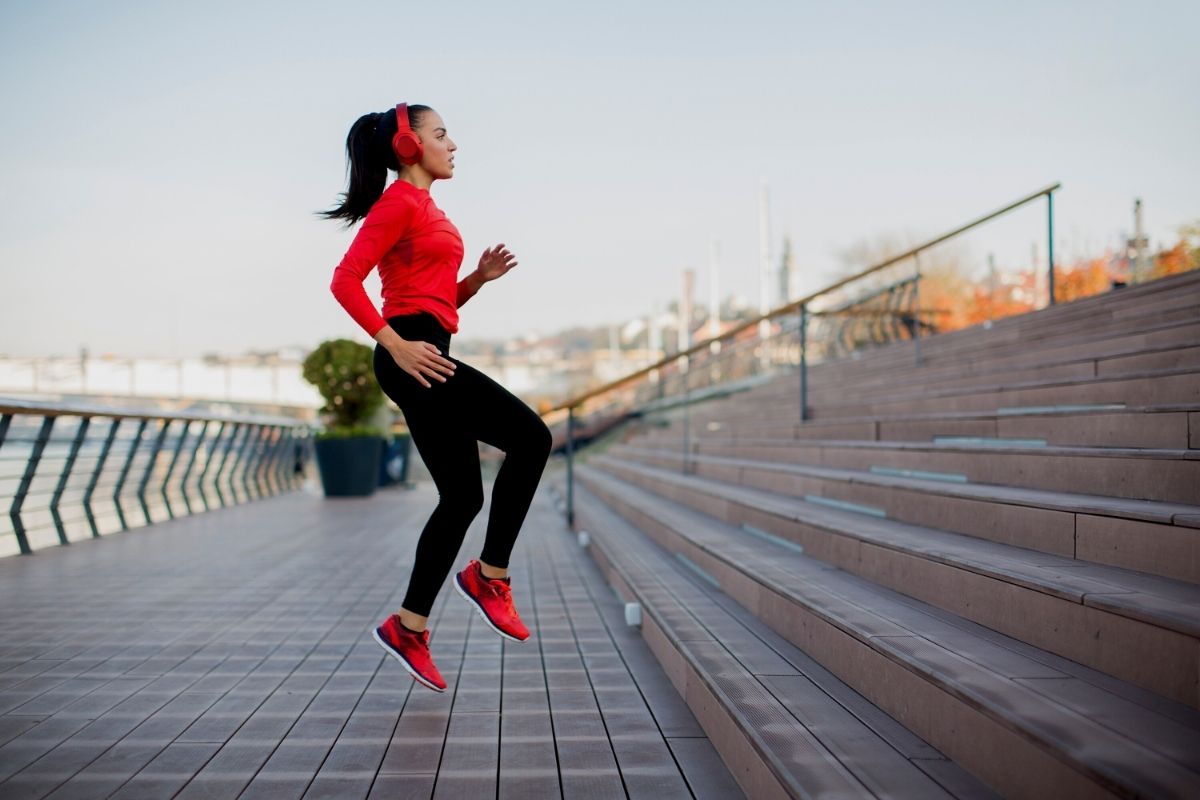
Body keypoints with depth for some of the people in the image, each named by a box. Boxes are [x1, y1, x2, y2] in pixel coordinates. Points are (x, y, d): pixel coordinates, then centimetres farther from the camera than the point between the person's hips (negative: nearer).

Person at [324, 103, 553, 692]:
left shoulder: (427, 209, 24)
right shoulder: (399, 202, -4)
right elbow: (345, 280, -14)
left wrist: (481, 277, 8)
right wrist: (396, 346, -21)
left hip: (426, 356, 10)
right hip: (414, 353, -10)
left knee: (461, 497, 7)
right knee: (529, 437, -13)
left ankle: (408, 626, 12)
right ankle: (489, 576, -4)